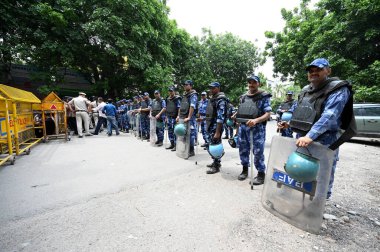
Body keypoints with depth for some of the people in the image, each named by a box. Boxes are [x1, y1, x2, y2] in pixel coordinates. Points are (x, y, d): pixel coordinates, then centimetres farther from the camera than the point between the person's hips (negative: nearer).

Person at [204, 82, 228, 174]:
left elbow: (220, 117, -22)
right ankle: (215, 162, 31)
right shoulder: (212, 99, 15)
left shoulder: (220, 100, -15)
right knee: (212, 145, 16)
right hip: (210, 125, 9)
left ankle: (216, 166, 11)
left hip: (216, 126, -9)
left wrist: (218, 132, -26)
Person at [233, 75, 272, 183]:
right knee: (243, 149, 12)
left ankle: (261, 174, 14)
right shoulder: (243, 96, 15)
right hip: (243, 126, 6)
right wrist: (235, 115, 5)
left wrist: (256, 120, -25)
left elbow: (268, 114, -10)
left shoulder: (264, 97, -2)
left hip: (257, 128, -5)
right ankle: (245, 169, 31)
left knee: (258, 151, -2)